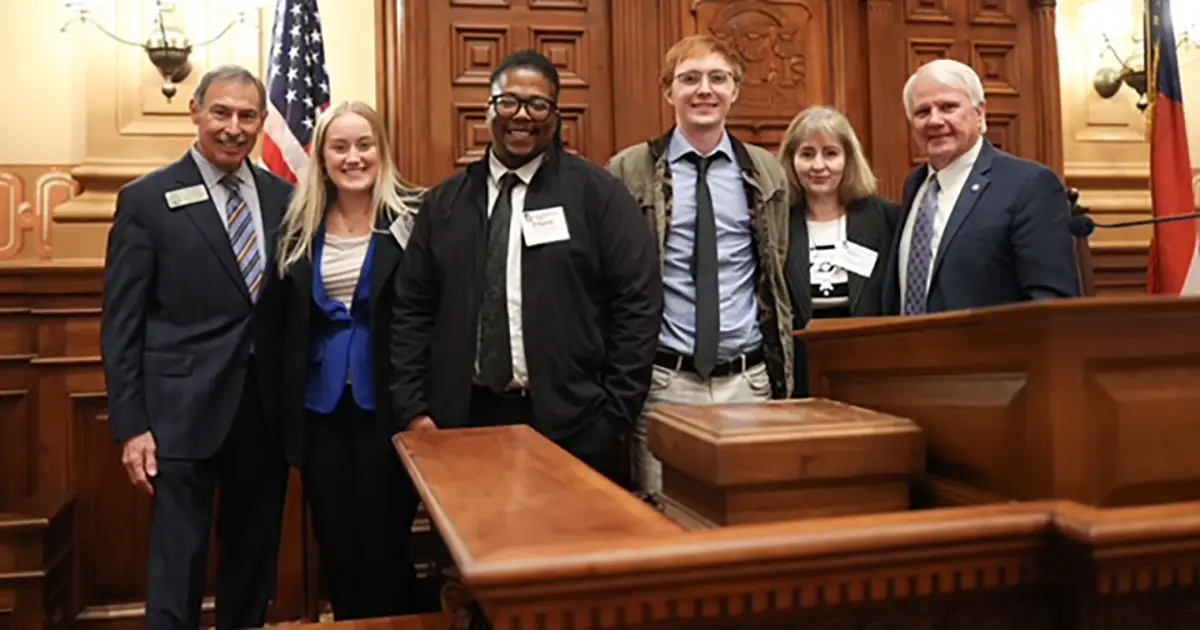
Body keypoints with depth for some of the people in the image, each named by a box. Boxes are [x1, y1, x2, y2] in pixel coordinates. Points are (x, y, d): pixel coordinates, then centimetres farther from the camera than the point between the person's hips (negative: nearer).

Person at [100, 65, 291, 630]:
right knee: (178, 563, 5)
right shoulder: (146, 200, -3)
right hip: (183, 411, -3)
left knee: (256, 558, 16)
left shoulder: (282, 196, 6)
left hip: (266, 408, 4)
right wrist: (131, 426, -8)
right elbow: (121, 324, -4)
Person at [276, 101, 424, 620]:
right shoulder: (301, 227, 7)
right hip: (321, 408, 4)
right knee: (335, 547, 13)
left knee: (385, 545, 4)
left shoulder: (411, 218, -5)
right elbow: (288, 327, 10)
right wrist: (288, 410, 5)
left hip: (386, 405, -4)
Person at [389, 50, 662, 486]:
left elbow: (638, 303, -4)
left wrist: (614, 414, -8)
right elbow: (412, 310, 10)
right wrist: (414, 409, 2)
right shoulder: (444, 203, 9)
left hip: (571, 424, -2)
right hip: (465, 419, 3)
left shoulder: (599, 194, -1)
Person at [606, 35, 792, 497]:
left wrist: (781, 374, 15)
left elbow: (777, 274, 16)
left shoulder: (766, 172, 8)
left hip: (748, 379, 3)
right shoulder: (630, 171, -1)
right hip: (663, 381, -2)